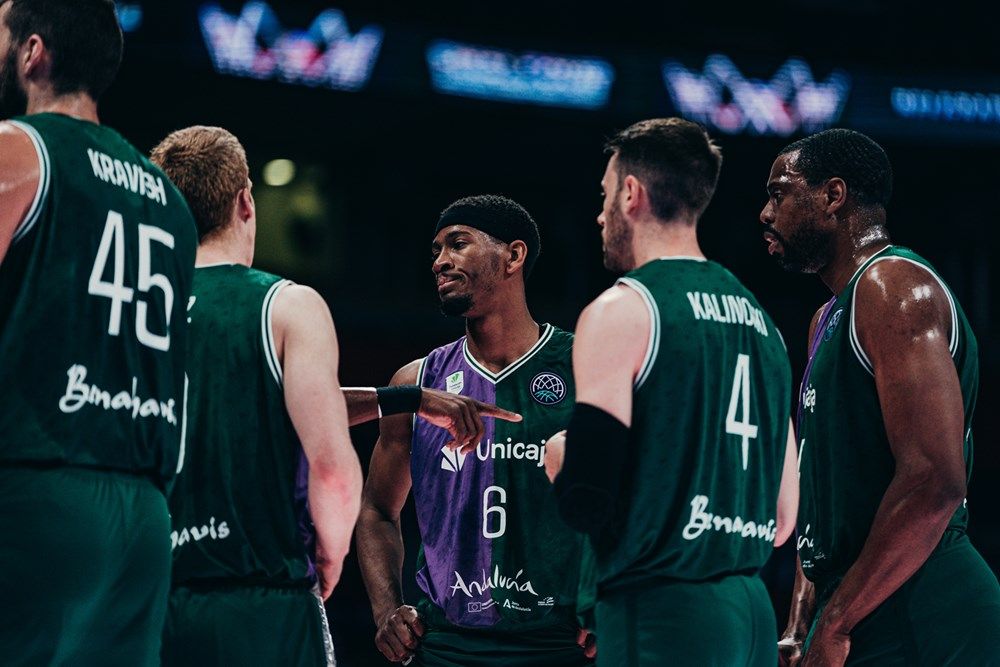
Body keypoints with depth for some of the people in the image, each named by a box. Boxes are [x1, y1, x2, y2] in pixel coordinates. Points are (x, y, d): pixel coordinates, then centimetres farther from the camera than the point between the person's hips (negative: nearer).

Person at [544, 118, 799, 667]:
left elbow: (586, 504, -14)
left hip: (662, 618, -8)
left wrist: (557, 456, 6)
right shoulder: (758, 318, 17)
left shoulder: (622, 310, -7)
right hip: (752, 614, 8)